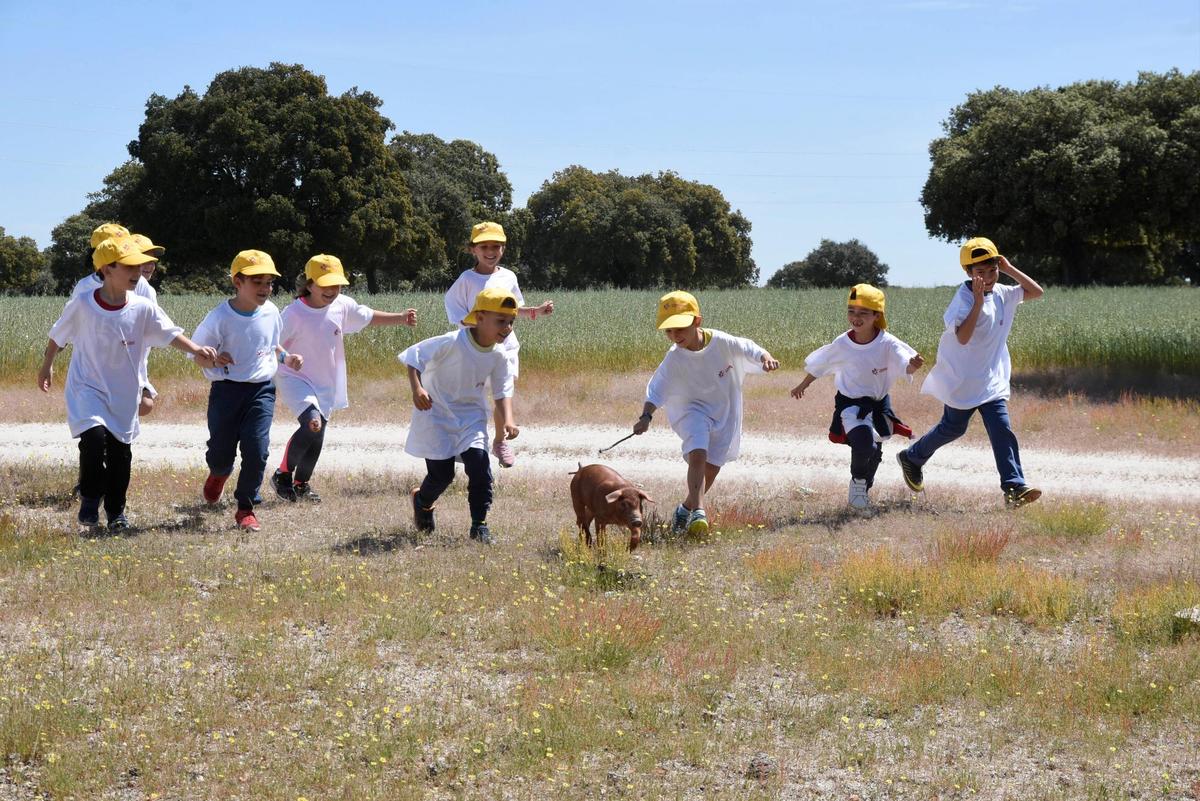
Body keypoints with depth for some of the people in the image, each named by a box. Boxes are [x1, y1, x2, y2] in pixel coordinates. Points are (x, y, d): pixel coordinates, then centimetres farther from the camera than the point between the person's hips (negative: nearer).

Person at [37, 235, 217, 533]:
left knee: (120, 452, 8)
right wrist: (47, 365, 15)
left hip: (124, 393, 3)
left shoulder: (142, 308, -8)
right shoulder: (82, 306, -13)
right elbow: (58, 335, 4)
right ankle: (90, 500, -3)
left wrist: (196, 350, -29)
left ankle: (116, 510, 27)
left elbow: (170, 333, -12)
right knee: (94, 436, -24)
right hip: (87, 388, -3)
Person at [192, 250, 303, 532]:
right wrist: (213, 359, -22)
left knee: (257, 448, -11)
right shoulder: (220, 318, -13)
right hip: (227, 390, -2)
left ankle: (246, 508, 4)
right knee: (220, 453, 7)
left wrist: (287, 358, 2)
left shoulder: (270, 312, 0)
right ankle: (219, 473, 46)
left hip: (262, 390, 2)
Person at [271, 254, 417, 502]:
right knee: (312, 423, -28)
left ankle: (301, 484, 38)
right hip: (295, 379, -6)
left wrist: (401, 318, 3)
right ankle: (283, 475, -9)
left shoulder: (343, 305, -4)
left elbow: (369, 317, 12)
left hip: (326, 384, 6)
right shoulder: (294, 314, -19)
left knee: (316, 437, 15)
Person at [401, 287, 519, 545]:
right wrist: (416, 388, -31)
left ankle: (479, 524, -4)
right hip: (436, 415, -4)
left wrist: (508, 420, -18)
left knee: (479, 464, -14)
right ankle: (422, 501, 35)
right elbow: (413, 356, -18)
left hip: (471, 416, 4)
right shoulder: (452, 342, -25)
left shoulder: (500, 356, -8)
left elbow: (503, 392, 0)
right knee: (442, 473, 0)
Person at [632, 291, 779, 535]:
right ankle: (698, 512, -30)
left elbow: (751, 350, -10)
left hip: (725, 412, 2)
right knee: (698, 454, -27)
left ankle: (686, 508, 32)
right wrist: (646, 416, -36)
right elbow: (655, 392, -19)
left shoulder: (721, 342, -19)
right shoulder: (674, 360, -19)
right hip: (692, 411, -2)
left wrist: (767, 359, -31)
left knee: (711, 468, 10)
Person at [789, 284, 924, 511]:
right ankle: (858, 481, 3)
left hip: (879, 403, 2)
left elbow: (906, 366, -29)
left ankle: (864, 487, 44)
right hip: (851, 404, -2)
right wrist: (802, 386, 17)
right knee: (863, 443, -26)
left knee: (874, 452, 15)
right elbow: (818, 366, 4)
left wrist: (913, 365, -53)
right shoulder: (842, 344, -13)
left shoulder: (887, 344, -17)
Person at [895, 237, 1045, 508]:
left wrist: (1010, 269, -1)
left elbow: (1036, 292, 10)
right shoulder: (964, 298, -21)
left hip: (991, 381, 5)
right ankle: (912, 458, 38)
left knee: (1002, 430, -7)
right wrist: (979, 301, -40)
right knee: (953, 427, 12)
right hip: (961, 380, -5)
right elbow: (963, 337, -34)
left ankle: (1014, 487, -13)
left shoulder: (1002, 294, 2)